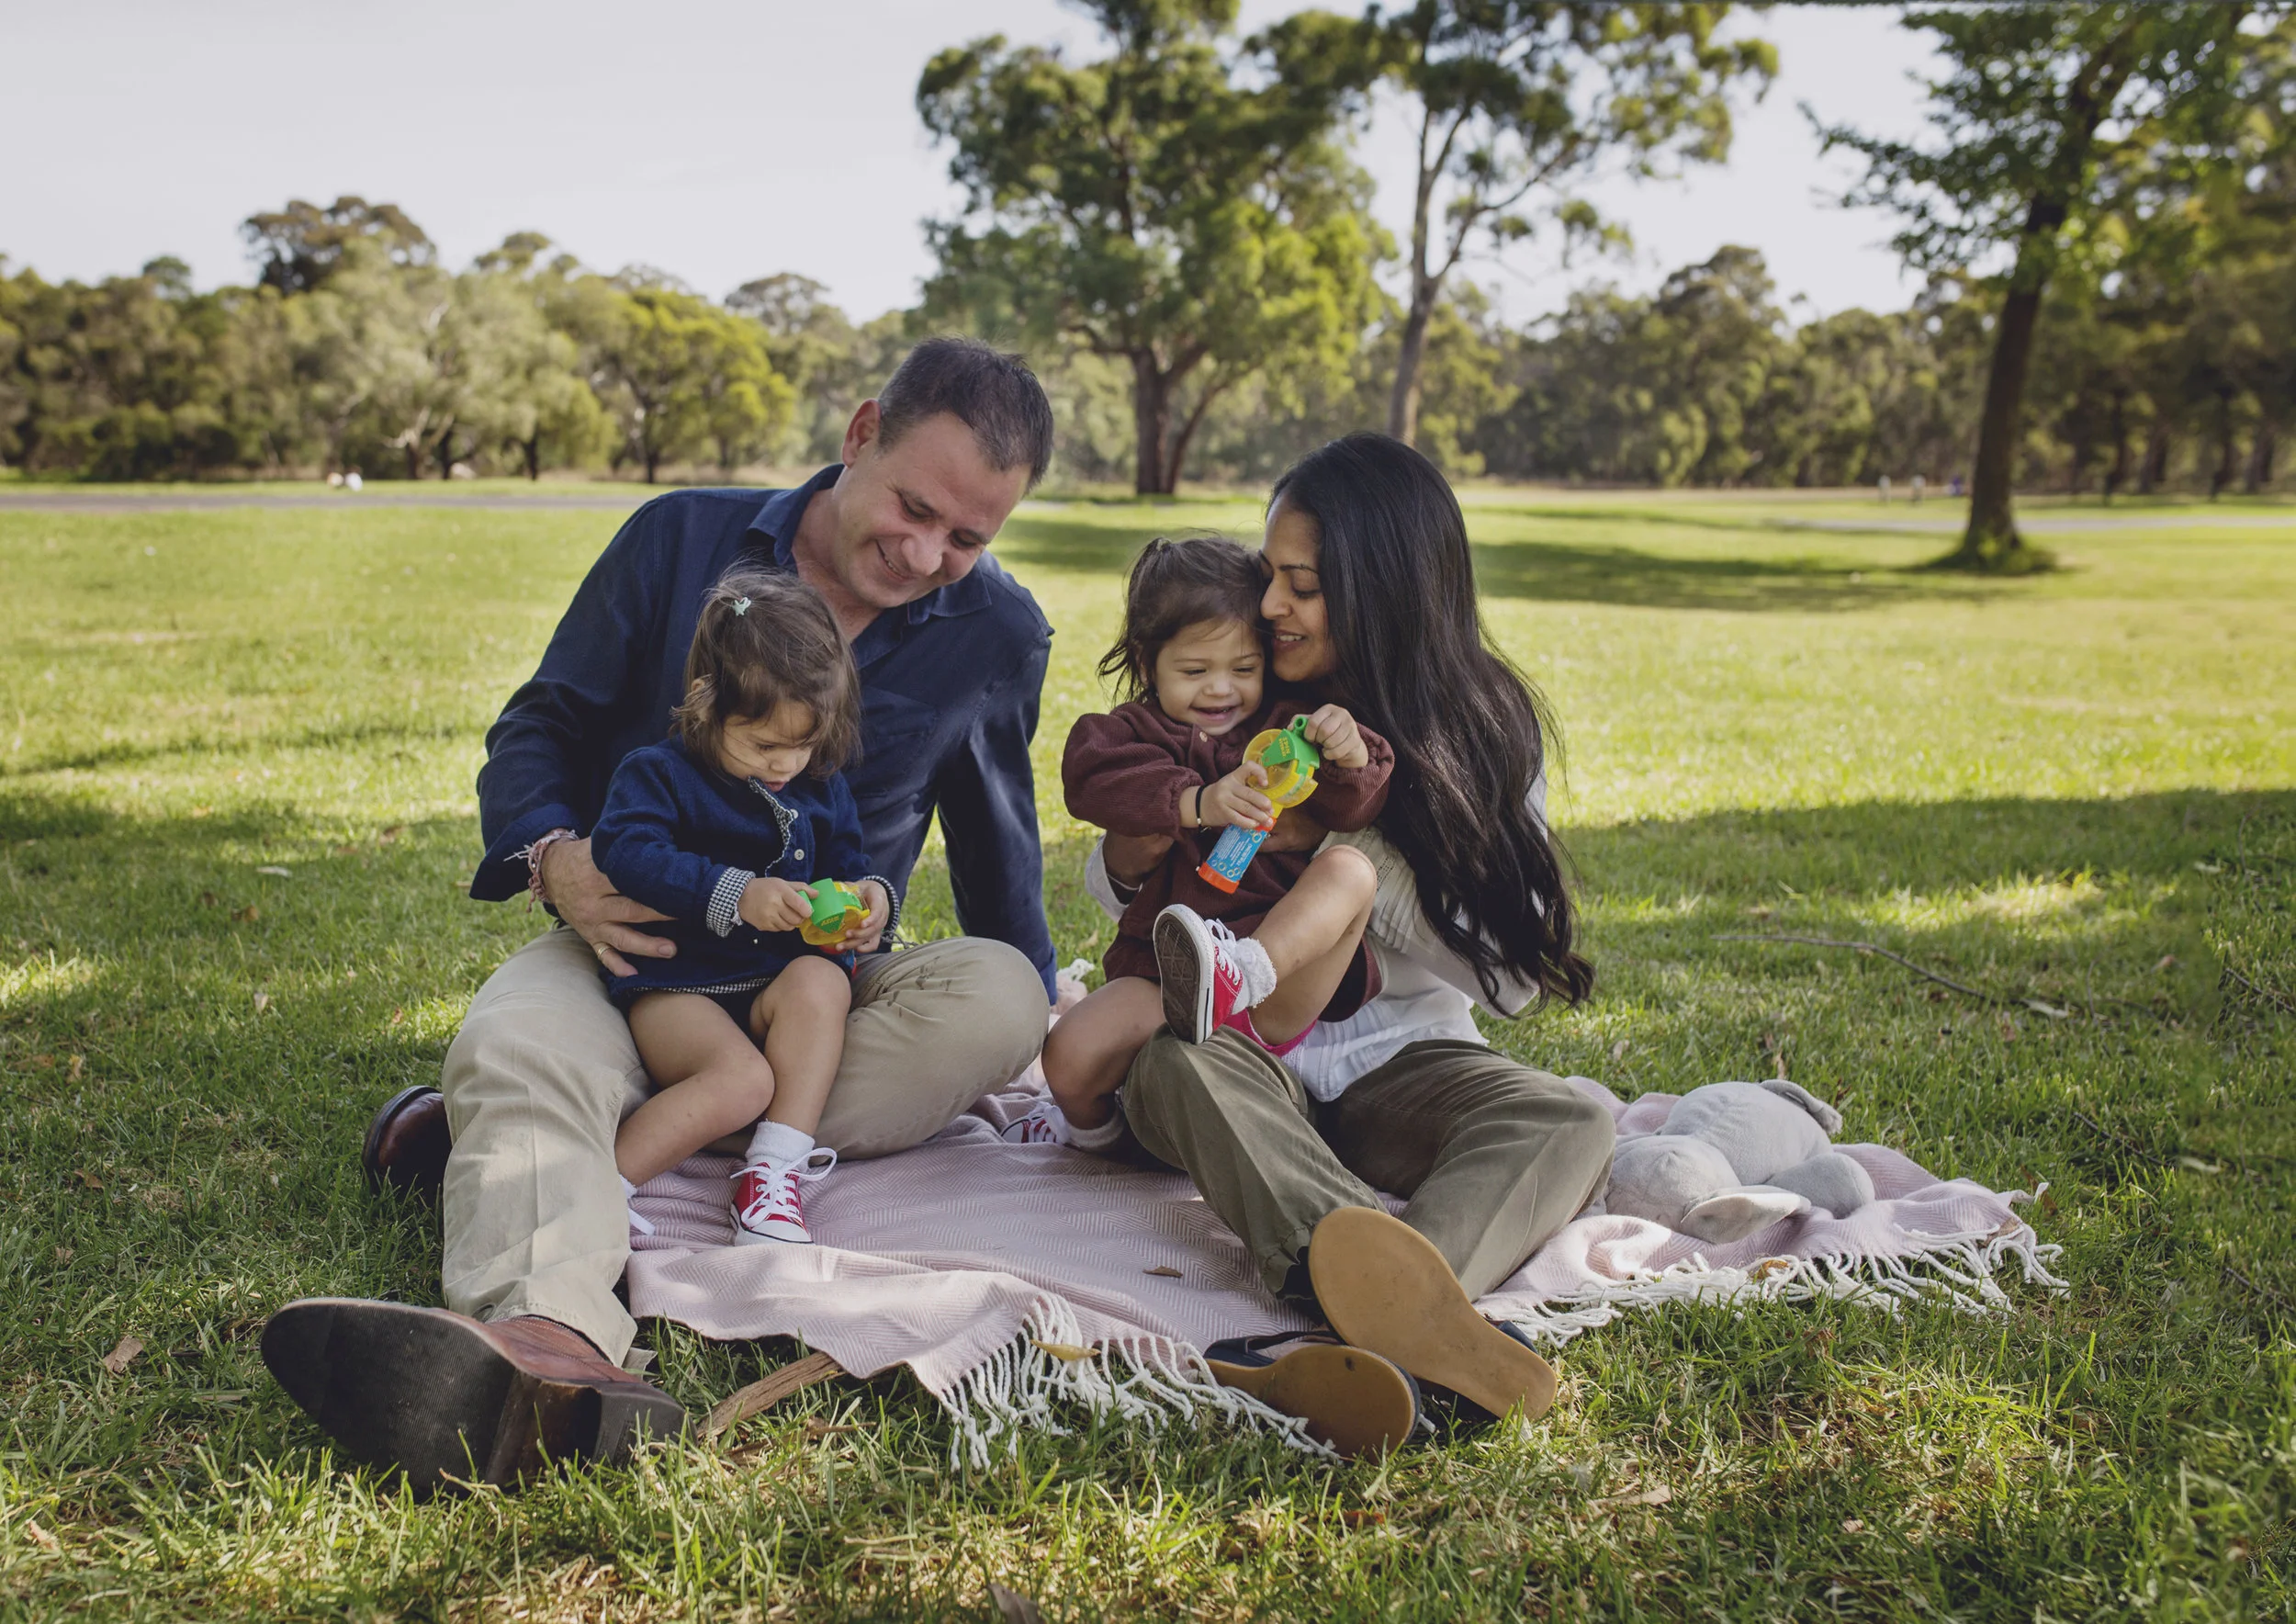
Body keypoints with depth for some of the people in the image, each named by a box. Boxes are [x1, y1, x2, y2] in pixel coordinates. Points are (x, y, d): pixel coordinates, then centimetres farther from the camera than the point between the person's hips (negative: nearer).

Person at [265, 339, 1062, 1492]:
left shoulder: (1000, 636, 4)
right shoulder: (681, 539, 0)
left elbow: (995, 847, 18)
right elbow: (539, 726, 5)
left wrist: (1044, 1044, 18)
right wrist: (552, 858, -16)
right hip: (628, 946, -1)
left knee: (1000, 995, -30)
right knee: (512, 1046, -34)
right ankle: (553, 1339, -69)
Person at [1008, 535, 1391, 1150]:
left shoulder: (1286, 727, 16)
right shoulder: (1132, 732, 13)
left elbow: (1350, 810, 3)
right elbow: (1094, 781, -11)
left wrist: (1351, 760, -21)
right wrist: (1197, 801, -28)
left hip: (1288, 979, 0)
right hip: (1159, 977, 0)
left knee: (1350, 869, -23)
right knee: (1069, 1056, -22)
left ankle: (1243, 976, -45)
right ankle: (1090, 1124, 14)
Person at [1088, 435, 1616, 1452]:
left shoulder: (1482, 731, -1)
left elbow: (1512, 973, -6)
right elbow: (1119, 898, 15)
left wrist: (1342, 844, -16)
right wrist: (1132, 853, -11)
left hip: (1399, 1062, 0)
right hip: (1243, 1051, 0)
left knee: (1569, 1128, -29)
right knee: (1173, 1064, -35)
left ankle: (1360, 1332, -57)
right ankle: (1415, 1318, -60)